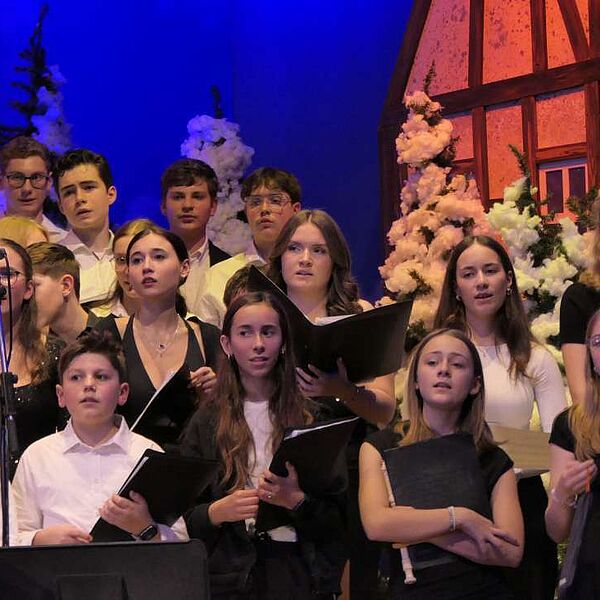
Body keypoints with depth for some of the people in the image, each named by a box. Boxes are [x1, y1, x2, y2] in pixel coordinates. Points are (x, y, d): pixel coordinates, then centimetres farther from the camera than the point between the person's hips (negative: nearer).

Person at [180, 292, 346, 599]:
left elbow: (337, 517, 1)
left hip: (298, 572, 0)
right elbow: (184, 517, 2)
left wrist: (296, 501, -16)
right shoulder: (207, 422, 4)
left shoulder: (311, 417, 3)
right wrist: (218, 512, -17)